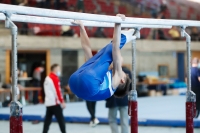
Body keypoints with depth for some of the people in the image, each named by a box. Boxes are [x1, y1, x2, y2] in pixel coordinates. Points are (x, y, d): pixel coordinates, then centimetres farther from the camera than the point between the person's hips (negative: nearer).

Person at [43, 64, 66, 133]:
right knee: (60, 119, -5)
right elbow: (58, 91, -16)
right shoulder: (55, 78, -12)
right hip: (54, 102, -9)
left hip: (48, 102, 9)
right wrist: (62, 102, -14)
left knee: (48, 119, 10)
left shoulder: (47, 78, 15)